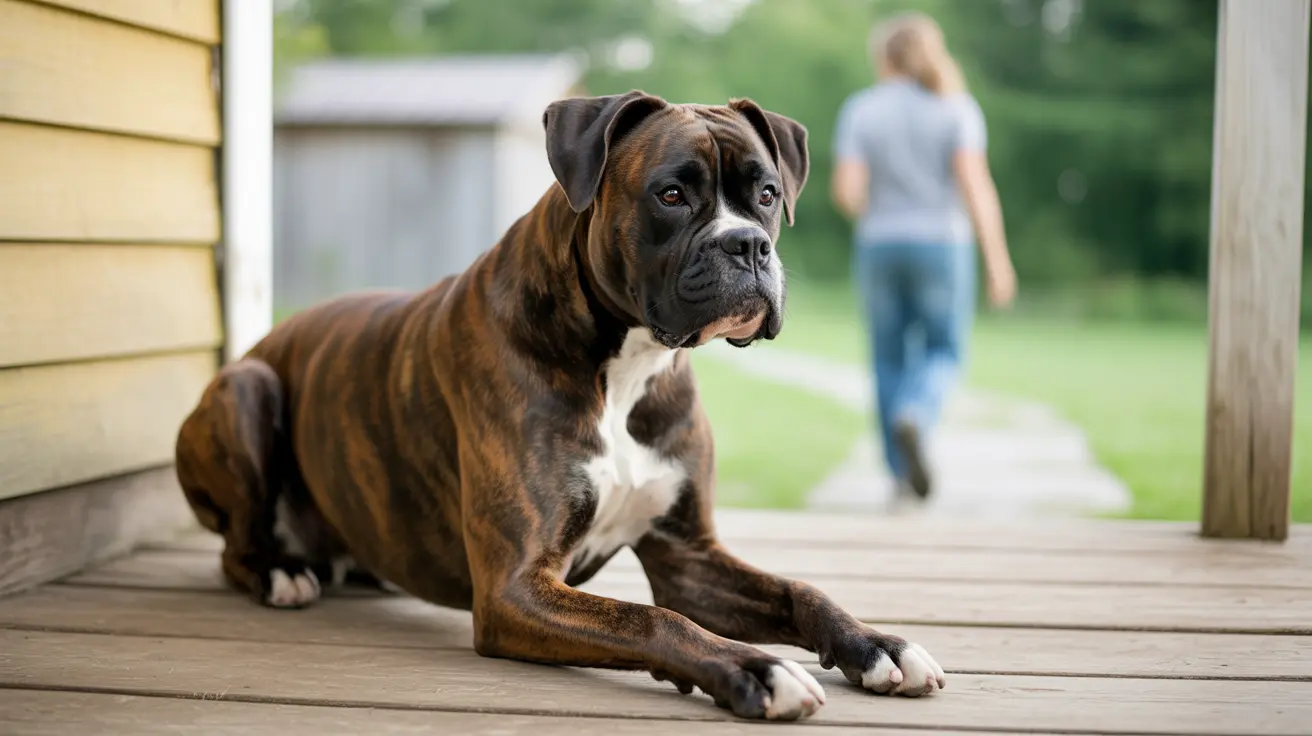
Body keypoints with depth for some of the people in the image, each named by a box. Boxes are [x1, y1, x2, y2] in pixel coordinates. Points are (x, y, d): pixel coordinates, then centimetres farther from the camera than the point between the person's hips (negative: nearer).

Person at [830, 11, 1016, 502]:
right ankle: (913, 420, -18)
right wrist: (998, 260, -12)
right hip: (941, 247, -1)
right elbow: (976, 185, -13)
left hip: (878, 247, 1)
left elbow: (846, 190, -8)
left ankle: (902, 473, 12)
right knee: (943, 353, 12)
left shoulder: (860, 110, -2)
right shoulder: (955, 107, -4)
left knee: (890, 358, 14)